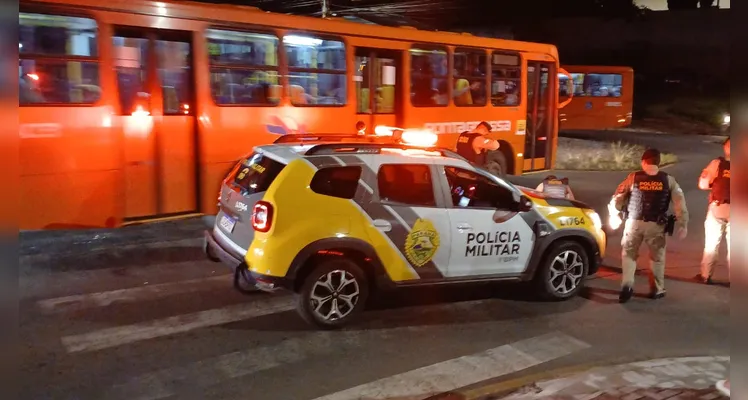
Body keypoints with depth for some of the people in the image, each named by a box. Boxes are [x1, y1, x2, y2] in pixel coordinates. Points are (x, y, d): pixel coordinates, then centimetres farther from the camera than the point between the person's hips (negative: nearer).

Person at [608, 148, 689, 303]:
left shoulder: (633, 177, 0)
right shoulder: (668, 180, 3)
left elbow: (618, 197, 2)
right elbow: (679, 202, -2)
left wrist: (614, 215, 14)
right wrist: (682, 224, 0)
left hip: (634, 222, 0)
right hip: (656, 224, 0)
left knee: (629, 254, 11)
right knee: (657, 257, 14)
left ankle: (627, 286, -4)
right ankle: (657, 290, 18)